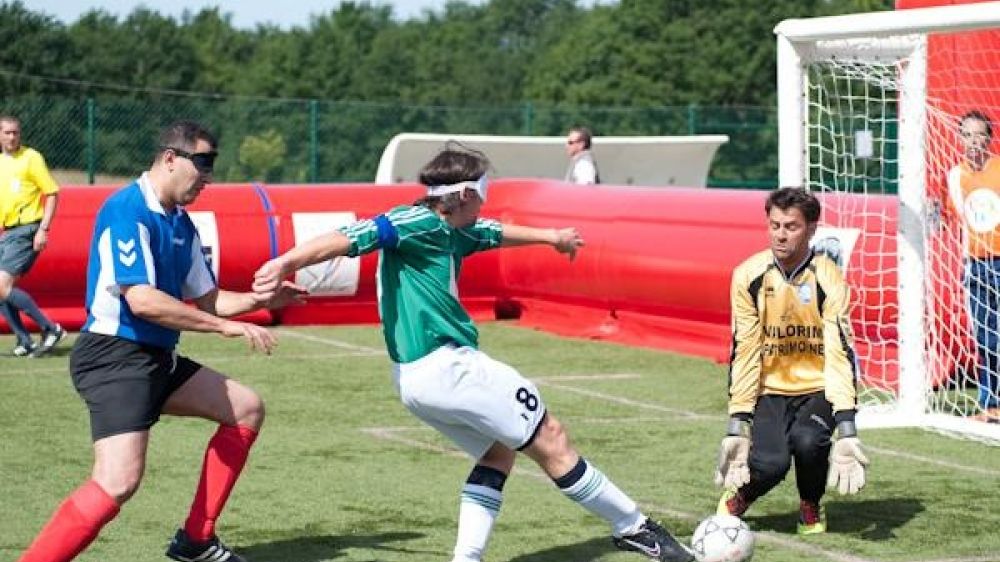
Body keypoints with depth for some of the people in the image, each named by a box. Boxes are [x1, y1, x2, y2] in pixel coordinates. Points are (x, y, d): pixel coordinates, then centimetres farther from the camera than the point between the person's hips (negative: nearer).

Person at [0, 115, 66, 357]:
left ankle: (50, 329, -8)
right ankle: (25, 341, 10)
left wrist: (43, 229, -15)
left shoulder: (31, 158, -6)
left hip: (25, 231, -8)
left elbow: (52, 193, -8)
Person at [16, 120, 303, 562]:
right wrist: (227, 327, -20)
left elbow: (206, 300, 20)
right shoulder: (127, 210, -16)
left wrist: (261, 299, 3)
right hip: (114, 357, -10)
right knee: (120, 482, -26)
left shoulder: (181, 223, 13)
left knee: (247, 410, 18)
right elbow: (142, 301, -24)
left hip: (157, 359, 10)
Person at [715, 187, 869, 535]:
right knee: (770, 463, -24)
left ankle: (811, 506, 4)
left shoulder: (829, 278, -13)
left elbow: (840, 352, -20)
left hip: (817, 389, 0)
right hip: (768, 390, 0)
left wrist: (846, 427, -31)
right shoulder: (748, 275, -9)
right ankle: (737, 498, 13)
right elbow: (744, 351, -7)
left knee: (808, 441, -30)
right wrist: (738, 425, -13)